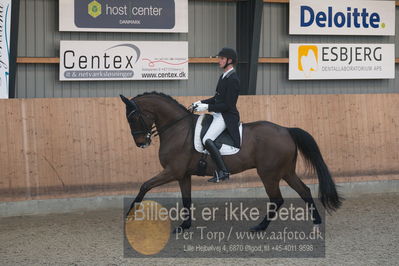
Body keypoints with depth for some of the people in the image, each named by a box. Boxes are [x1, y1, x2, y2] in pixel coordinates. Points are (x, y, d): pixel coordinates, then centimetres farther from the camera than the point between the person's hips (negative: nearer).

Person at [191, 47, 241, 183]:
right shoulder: (223, 77, 14)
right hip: (219, 114, 11)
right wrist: (201, 102, 10)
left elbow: (228, 105, -20)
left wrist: (207, 107, -19)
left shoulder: (233, 80, -17)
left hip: (227, 116, -11)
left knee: (207, 140, -26)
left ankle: (223, 171, -18)